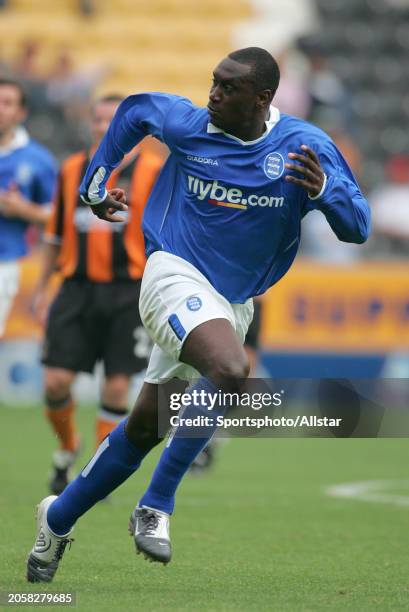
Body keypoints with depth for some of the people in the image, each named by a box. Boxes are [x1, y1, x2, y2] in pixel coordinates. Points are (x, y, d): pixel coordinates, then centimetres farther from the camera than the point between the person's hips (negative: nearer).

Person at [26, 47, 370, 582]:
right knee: (230, 370, -32)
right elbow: (134, 109, 16)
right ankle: (155, 508, -23)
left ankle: (57, 519, 27)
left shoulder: (303, 146, -7)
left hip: (233, 303, 3)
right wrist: (96, 180, 18)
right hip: (176, 274, -3)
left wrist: (324, 189, -30)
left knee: (145, 429, 8)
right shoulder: (186, 123, -6)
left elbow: (357, 228, -10)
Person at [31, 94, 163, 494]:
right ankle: (67, 450, 23)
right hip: (77, 289, 3)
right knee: (55, 381, -5)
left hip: (129, 293, -3)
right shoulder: (72, 170, 9)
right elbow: (56, 233, 18)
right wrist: (41, 287, 18)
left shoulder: (154, 172, -2)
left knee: (116, 386, -4)